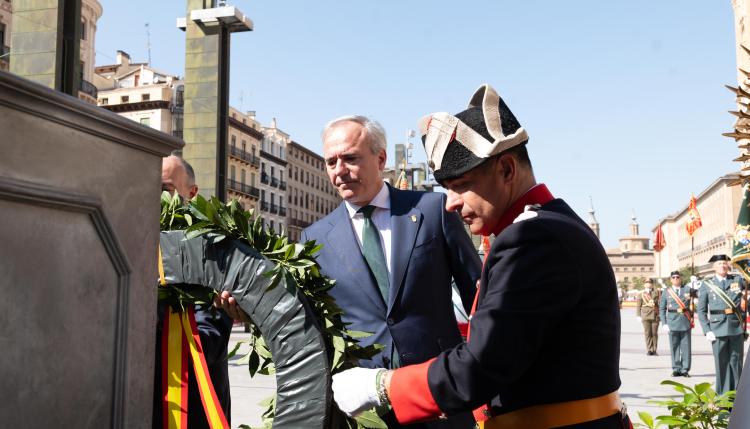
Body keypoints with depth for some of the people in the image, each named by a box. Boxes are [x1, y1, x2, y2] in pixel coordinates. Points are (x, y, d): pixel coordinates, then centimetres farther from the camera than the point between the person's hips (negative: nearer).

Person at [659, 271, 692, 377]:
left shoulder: (687, 289, 8)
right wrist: (664, 323, -1)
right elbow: (662, 309, 8)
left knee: (686, 347, 1)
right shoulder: (666, 292, 8)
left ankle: (685, 369, 9)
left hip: (686, 322, 0)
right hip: (672, 322, 0)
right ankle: (676, 369, 11)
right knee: (674, 347, 3)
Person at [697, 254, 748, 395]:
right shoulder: (707, 284, 5)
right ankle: (723, 394, 10)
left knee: (736, 361, 6)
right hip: (718, 328, -1)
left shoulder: (738, 280, 8)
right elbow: (701, 310, 4)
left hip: (737, 327, 1)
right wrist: (707, 330, -5)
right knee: (721, 362, 1)